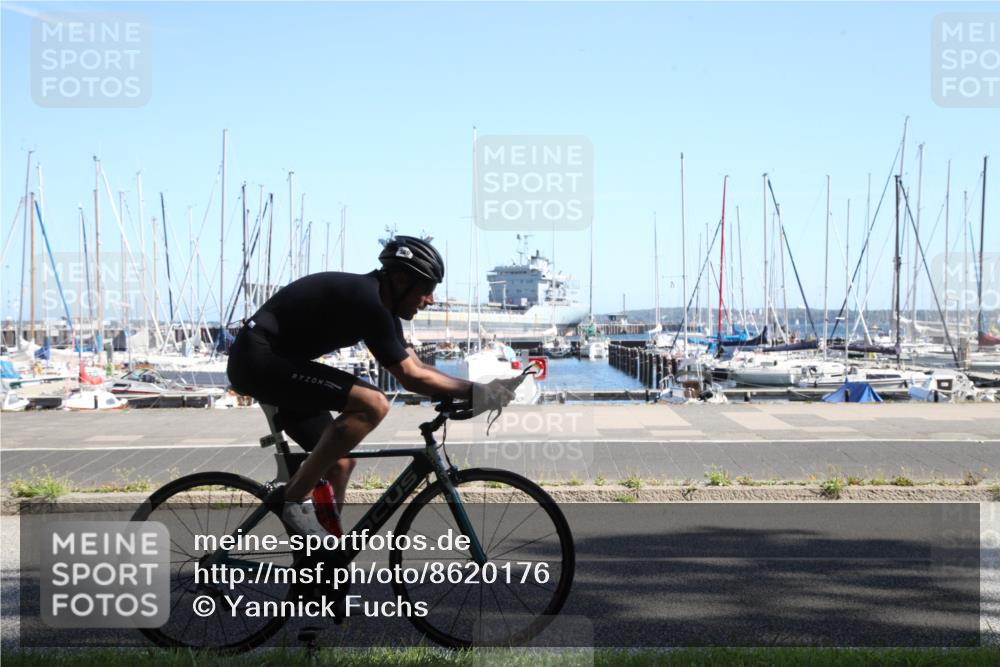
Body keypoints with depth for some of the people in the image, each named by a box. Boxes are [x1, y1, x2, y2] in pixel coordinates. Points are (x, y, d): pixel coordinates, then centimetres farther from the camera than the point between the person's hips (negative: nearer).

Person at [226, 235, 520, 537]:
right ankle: (292, 500, -17)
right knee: (372, 404, -24)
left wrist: (470, 392, 1)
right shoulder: (366, 301, -21)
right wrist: (473, 392, -14)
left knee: (340, 464, 11)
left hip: (272, 361, 11)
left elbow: (417, 367, 12)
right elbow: (410, 377, -20)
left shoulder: (381, 305, 10)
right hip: (258, 357, -11)